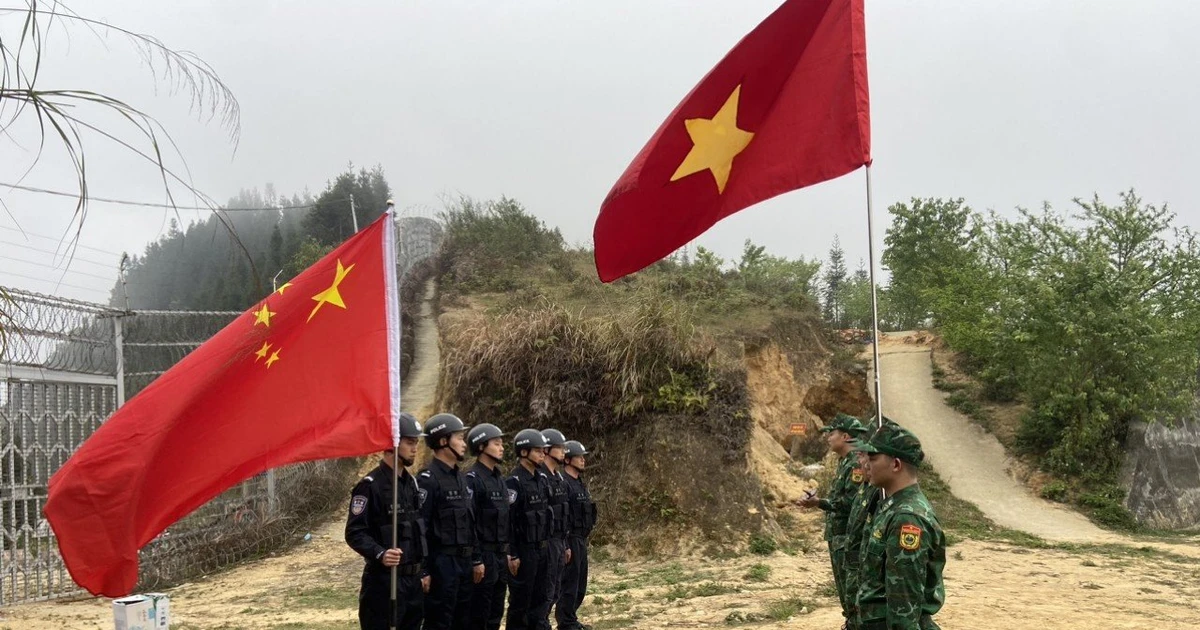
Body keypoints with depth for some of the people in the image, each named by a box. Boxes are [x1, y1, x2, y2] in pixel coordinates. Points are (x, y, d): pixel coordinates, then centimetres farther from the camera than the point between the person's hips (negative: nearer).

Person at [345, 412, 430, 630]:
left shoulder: (411, 483, 13)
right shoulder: (370, 486, -12)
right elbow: (354, 533, -16)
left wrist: (424, 571, 16)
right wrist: (380, 554, -31)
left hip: (413, 579, 8)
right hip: (384, 581, -8)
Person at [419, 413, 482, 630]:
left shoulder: (462, 478, 13)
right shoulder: (428, 479, -14)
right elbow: (419, 528, -17)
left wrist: (476, 559, 16)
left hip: (464, 562, 9)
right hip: (441, 564, -9)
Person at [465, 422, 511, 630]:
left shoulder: (499, 478, 14)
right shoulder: (473, 479, -14)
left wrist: (508, 552, 16)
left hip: (500, 554, 8)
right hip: (483, 554, -8)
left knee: (496, 611, 13)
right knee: (478, 613, -1)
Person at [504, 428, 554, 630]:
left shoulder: (542, 479, 10)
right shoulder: (514, 482, -15)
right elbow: (507, 521, -17)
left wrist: (549, 544, 16)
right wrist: (512, 555, -18)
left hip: (542, 549, 8)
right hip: (524, 551, -8)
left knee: (540, 597, 13)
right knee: (520, 601, 1)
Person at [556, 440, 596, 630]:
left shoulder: (580, 484, 15)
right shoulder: (563, 483, -16)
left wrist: (585, 539, 19)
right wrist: (565, 545, -22)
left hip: (582, 539, 10)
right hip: (570, 540, -10)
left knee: (581, 585, 15)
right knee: (569, 584, -3)